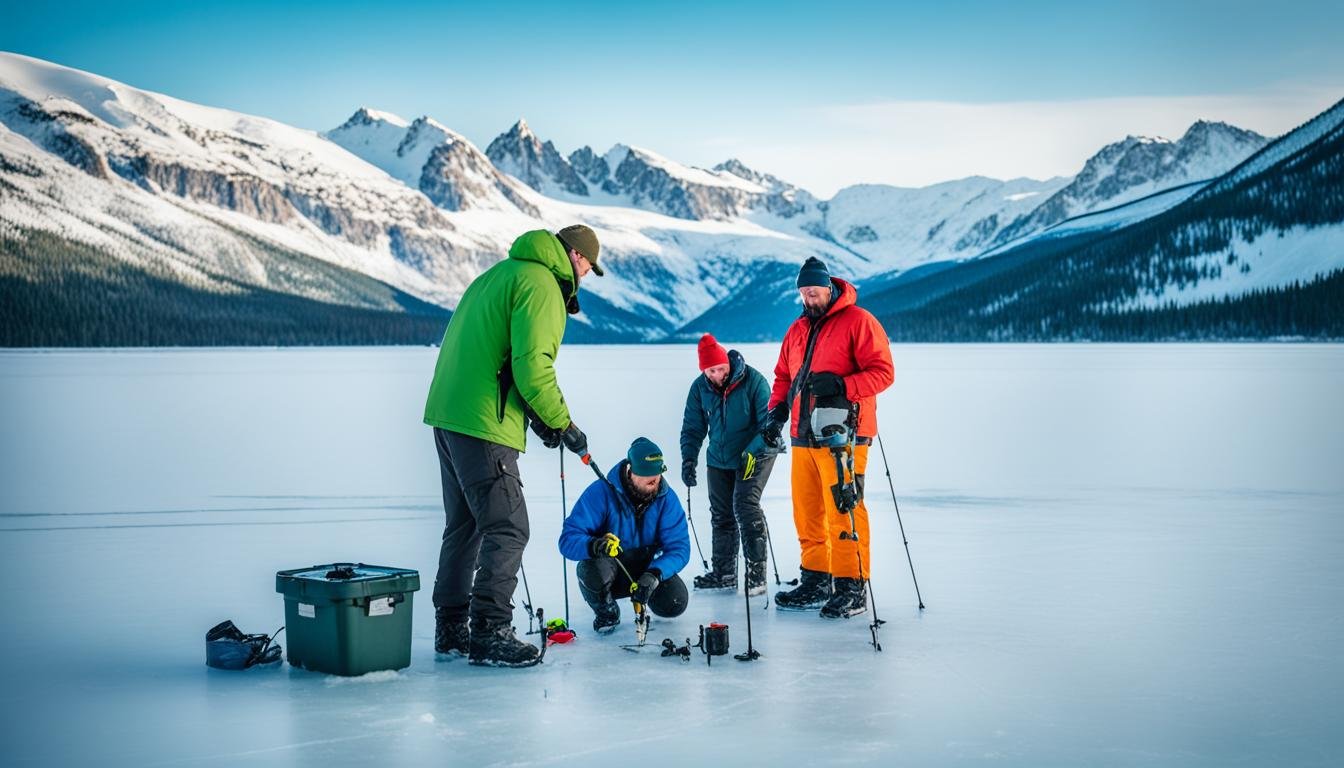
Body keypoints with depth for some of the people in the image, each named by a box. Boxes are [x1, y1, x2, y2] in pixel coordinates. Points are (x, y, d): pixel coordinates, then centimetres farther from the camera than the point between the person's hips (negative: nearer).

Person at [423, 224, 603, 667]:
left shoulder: (497, 275, 21)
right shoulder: (541, 285, -10)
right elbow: (533, 365, -20)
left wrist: (537, 416, 15)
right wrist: (562, 424, -8)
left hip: (449, 416, 10)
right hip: (484, 425, -10)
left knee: (464, 525, 17)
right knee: (507, 529, -7)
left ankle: (451, 627, 23)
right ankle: (489, 632, -7)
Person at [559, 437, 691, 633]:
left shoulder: (667, 499, -11)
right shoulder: (601, 492, -21)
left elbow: (679, 548, -15)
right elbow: (568, 540, -25)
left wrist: (654, 574, -35)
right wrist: (594, 545, -48)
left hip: (648, 567, 2)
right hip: (611, 571, -2)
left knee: (675, 603, -24)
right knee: (594, 568, -37)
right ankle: (606, 613, -2)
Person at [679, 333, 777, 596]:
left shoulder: (753, 381, -18)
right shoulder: (700, 388, -5)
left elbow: (767, 421, -17)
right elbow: (692, 428, 3)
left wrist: (754, 449, -30)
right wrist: (688, 459, -9)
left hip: (754, 456, -5)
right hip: (718, 459, 6)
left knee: (745, 506, -18)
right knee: (721, 515, 10)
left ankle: (756, 571, -14)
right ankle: (724, 572, 23)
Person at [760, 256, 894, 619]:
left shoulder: (858, 322, -3)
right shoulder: (798, 330, 19)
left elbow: (882, 372, -9)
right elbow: (783, 376, 26)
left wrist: (841, 385, -22)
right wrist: (776, 411, 9)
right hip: (803, 437, 7)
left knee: (843, 512, -10)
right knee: (807, 513, 8)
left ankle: (852, 588, -4)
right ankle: (816, 581, 17)